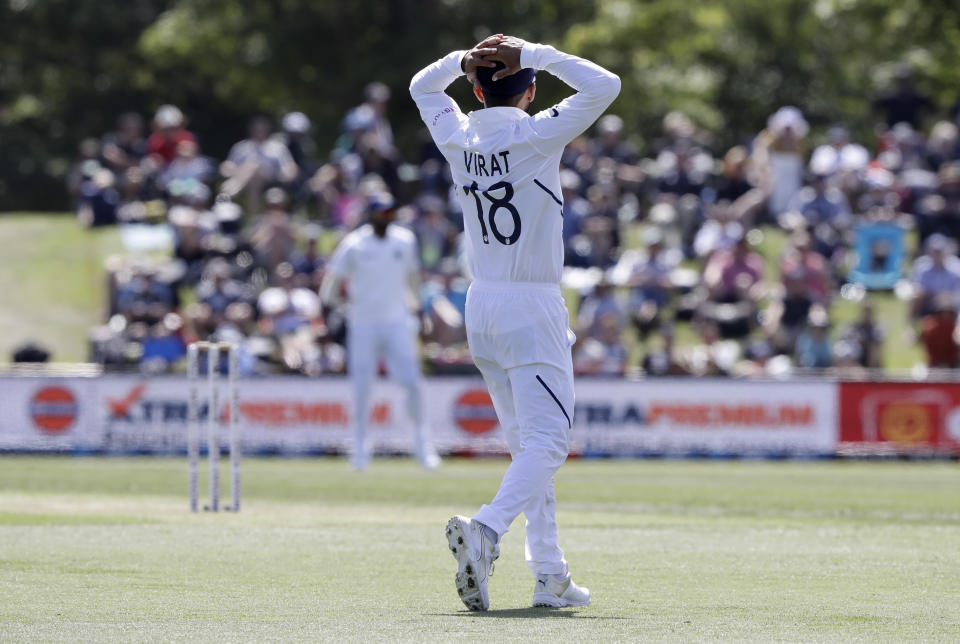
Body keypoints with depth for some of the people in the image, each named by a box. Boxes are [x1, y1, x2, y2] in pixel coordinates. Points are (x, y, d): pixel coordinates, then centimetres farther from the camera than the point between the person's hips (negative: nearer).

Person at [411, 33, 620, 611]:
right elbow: (605, 86, -11)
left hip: (482, 307, 7)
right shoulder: (536, 135, -12)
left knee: (528, 442, 14)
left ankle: (551, 575, 14)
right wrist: (536, 54, -7)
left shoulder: (459, 138, 4)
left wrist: (466, 58, 9)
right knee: (547, 440, -10)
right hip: (533, 308, -7)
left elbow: (423, 85, 24)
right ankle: (486, 531, -34)